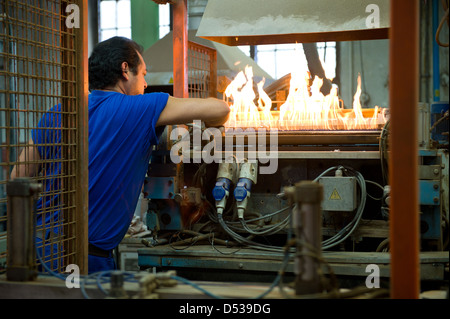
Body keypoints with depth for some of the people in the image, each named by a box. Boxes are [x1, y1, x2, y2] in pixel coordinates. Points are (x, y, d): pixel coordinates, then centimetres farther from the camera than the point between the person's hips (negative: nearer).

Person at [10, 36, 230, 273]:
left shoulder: (55, 114, 10)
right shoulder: (139, 108, -6)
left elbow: (18, 179, 15)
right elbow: (219, 109, -6)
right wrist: (209, 125, 18)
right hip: (89, 257, -6)